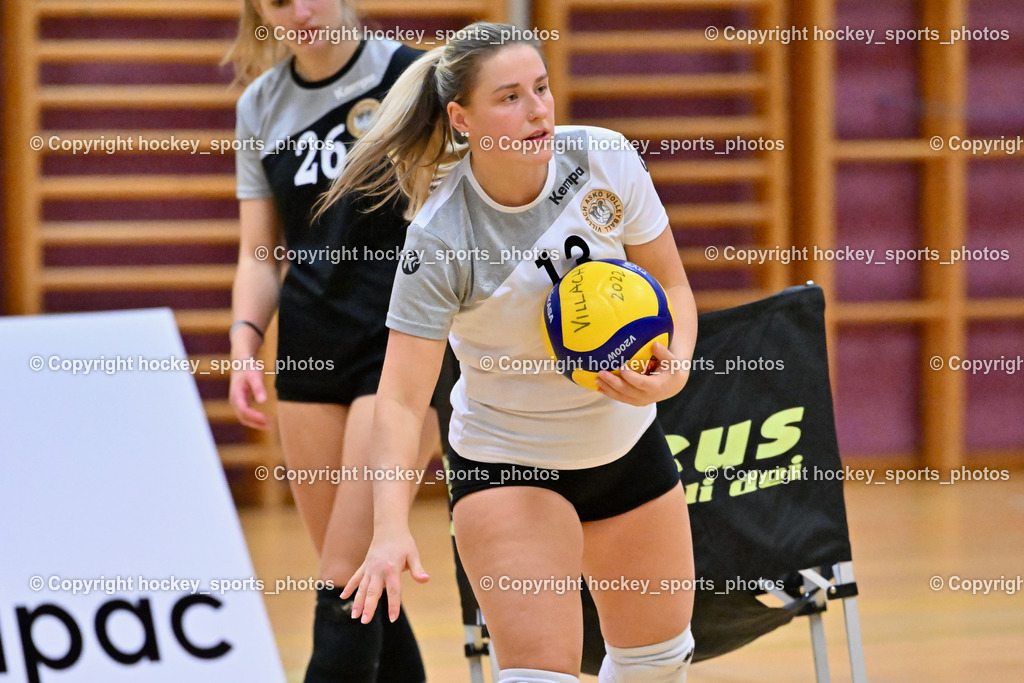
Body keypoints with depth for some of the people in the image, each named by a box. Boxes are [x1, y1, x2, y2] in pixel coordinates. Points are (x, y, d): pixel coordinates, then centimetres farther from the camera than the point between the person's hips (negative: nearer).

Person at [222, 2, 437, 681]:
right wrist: (245, 342, -4)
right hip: (309, 350, 5)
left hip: (403, 345, -5)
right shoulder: (261, 106, 9)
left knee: (349, 575, -11)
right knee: (359, 578, 6)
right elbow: (261, 254, 12)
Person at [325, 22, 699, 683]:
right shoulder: (440, 240, -25)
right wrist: (391, 529, -38)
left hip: (629, 442, 5)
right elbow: (402, 398, -25)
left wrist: (675, 368, -23)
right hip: (507, 463, -5)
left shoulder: (607, 160, -16)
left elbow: (670, 284, -2)